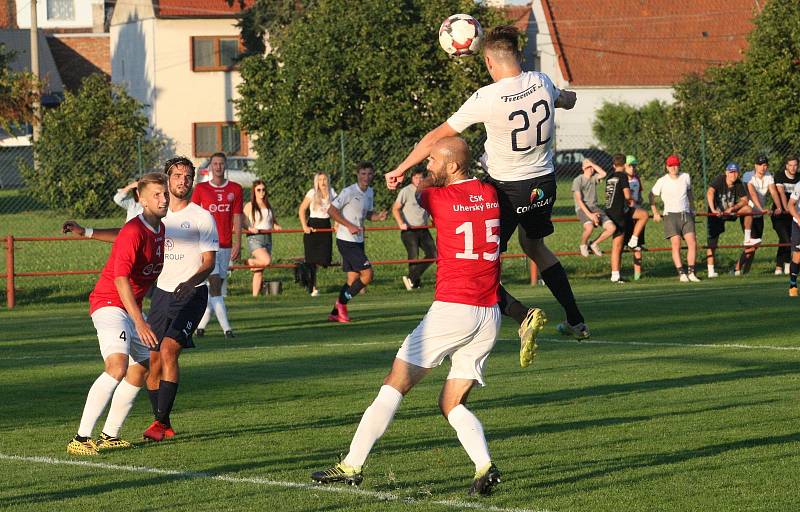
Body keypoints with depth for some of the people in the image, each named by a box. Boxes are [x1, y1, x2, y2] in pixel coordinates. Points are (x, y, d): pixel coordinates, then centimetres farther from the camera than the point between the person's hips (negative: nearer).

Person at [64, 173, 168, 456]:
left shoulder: (161, 229, 8)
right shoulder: (133, 232, -20)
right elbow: (121, 278, -27)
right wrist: (140, 322, -32)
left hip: (132, 308, 10)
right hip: (109, 303, -10)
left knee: (140, 370, 13)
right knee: (118, 367, -26)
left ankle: (109, 436, 22)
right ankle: (80, 439, -29)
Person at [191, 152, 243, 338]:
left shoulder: (235, 189, 8)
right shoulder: (201, 189, 2)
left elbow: (237, 218, 6)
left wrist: (238, 243, -2)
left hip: (226, 245, 3)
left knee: (215, 287, 6)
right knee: (215, 284, -12)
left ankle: (201, 324, 16)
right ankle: (226, 328, -17)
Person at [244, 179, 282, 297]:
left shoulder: (268, 206, 16)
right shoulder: (250, 206, 1)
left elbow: (274, 221, 23)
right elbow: (242, 222, -5)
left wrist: (277, 226, 1)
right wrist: (250, 228, -23)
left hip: (267, 238, 5)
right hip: (255, 238, -5)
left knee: (260, 271, 4)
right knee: (266, 260, -27)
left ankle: (255, 294, 9)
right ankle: (250, 262, 2)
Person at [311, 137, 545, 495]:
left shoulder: (439, 197, -6)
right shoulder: (492, 194, 7)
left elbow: (416, 190, 18)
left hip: (451, 308, -6)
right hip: (489, 314, 6)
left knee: (395, 385, 3)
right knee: (452, 403, 11)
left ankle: (352, 466, 1)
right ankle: (484, 467, -12)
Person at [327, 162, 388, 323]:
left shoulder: (370, 192, 11)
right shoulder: (349, 192, -14)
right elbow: (331, 210, -14)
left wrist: (378, 216, 1)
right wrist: (350, 226, -20)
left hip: (358, 241, 9)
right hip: (346, 241, -9)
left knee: (353, 279, 8)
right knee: (367, 273, -14)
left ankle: (336, 313, 16)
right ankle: (342, 302, -2)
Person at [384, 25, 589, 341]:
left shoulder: (486, 99, -20)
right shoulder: (542, 82, -6)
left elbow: (437, 136, -11)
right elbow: (567, 101, 20)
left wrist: (400, 170, 0)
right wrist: (566, 96, 45)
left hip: (507, 189, -6)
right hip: (544, 182, 6)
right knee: (534, 246, 30)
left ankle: (521, 315, -21)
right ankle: (575, 321, 32)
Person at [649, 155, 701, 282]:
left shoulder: (686, 177, 7)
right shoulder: (662, 181, -1)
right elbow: (652, 196, 11)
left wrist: (691, 208, 28)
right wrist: (655, 213, 9)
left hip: (686, 214, 3)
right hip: (671, 215, -3)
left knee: (692, 243, -9)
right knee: (676, 244, -13)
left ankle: (691, 272, -4)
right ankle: (681, 273, -13)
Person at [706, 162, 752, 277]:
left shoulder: (738, 184, -9)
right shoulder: (719, 180, -22)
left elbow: (744, 200, -8)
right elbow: (710, 192, -37)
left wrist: (732, 208, -24)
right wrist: (713, 210, -49)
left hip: (730, 212, 4)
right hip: (716, 213, -4)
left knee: (748, 209, -18)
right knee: (712, 241, -8)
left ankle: (747, 239, -9)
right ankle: (711, 271, -6)